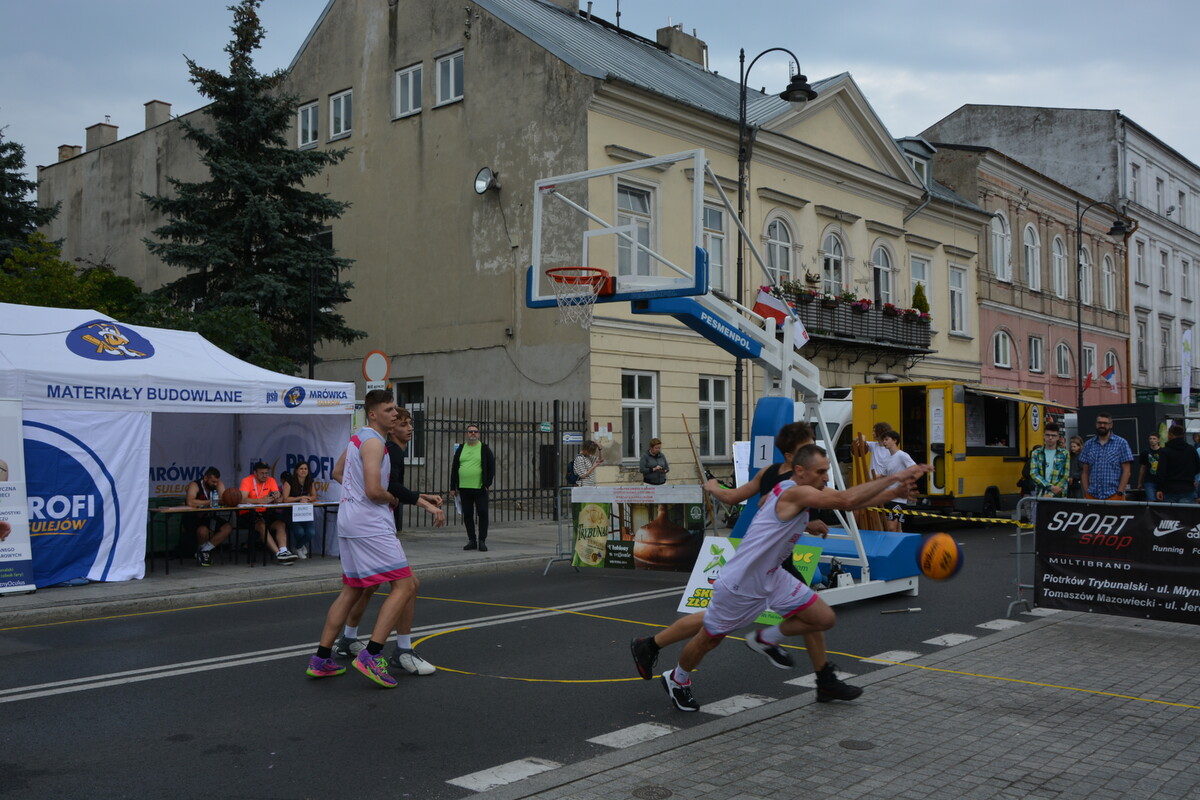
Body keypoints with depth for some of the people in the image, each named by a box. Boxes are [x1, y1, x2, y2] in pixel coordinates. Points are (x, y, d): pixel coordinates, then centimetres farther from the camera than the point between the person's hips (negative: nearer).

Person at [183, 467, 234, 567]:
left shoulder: (218, 485, 0)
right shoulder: (195, 485, -17)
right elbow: (190, 502, -35)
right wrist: (210, 502, -28)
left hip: (210, 518, 6)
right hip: (194, 518, -6)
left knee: (228, 528, -16)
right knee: (203, 531, -36)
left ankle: (204, 550, -11)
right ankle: (202, 551, -2)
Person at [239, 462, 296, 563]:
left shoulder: (271, 480, 3)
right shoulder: (247, 481, -10)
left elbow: (279, 500, -4)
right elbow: (242, 499, -25)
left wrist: (278, 496, -31)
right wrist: (261, 500, -38)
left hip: (264, 513, 5)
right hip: (248, 514, -5)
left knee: (281, 524, -20)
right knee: (262, 526, -32)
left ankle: (283, 551, -36)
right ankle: (278, 553, -38)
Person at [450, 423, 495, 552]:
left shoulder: (485, 449, 3)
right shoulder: (460, 449, 11)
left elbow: (491, 467, 2)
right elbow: (454, 468, 12)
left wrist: (487, 484, -6)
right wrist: (453, 487, 7)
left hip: (480, 489, -3)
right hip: (464, 489, 3)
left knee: (483, 513, -4)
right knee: (467, 515, 6)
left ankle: (482, 541, 3)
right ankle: (471, 540, 15)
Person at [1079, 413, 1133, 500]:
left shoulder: (1121, 443, 3)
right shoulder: (1088, 444, 12)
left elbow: (1126, 471, -1)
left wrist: (1119, 493, -8)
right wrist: (1086, 492, 2)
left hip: (1113, 496, -3)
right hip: (1092, 496, 3)